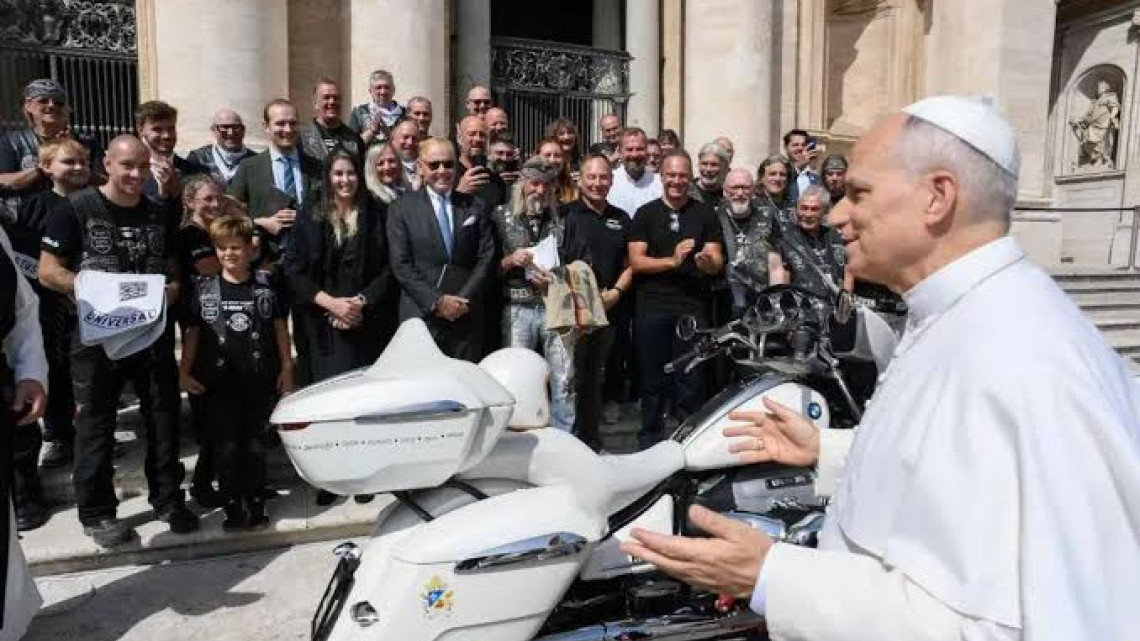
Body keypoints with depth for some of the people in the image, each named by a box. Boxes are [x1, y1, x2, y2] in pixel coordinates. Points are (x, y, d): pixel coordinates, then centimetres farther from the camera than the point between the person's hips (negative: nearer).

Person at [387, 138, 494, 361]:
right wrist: (436, 301, -11)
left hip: (466, 315, 2)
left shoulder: (475, 206, 11)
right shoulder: (402, 208, 4)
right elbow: (401, 264, -3)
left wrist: (464, 300, -7)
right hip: (421, 315, -2)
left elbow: (486, 257, 5)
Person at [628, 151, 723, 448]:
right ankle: (650, 440, 19)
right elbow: (636, 261, -2)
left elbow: (718, 262, 3)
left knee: (692, 379, 1)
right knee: (653, 379, 8)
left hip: (694, 306, 0)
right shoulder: (645, 214, 7)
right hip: (653, 307, 0)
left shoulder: (705, 214, 9)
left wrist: (706, 261, -21)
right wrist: (672, 260, -18)